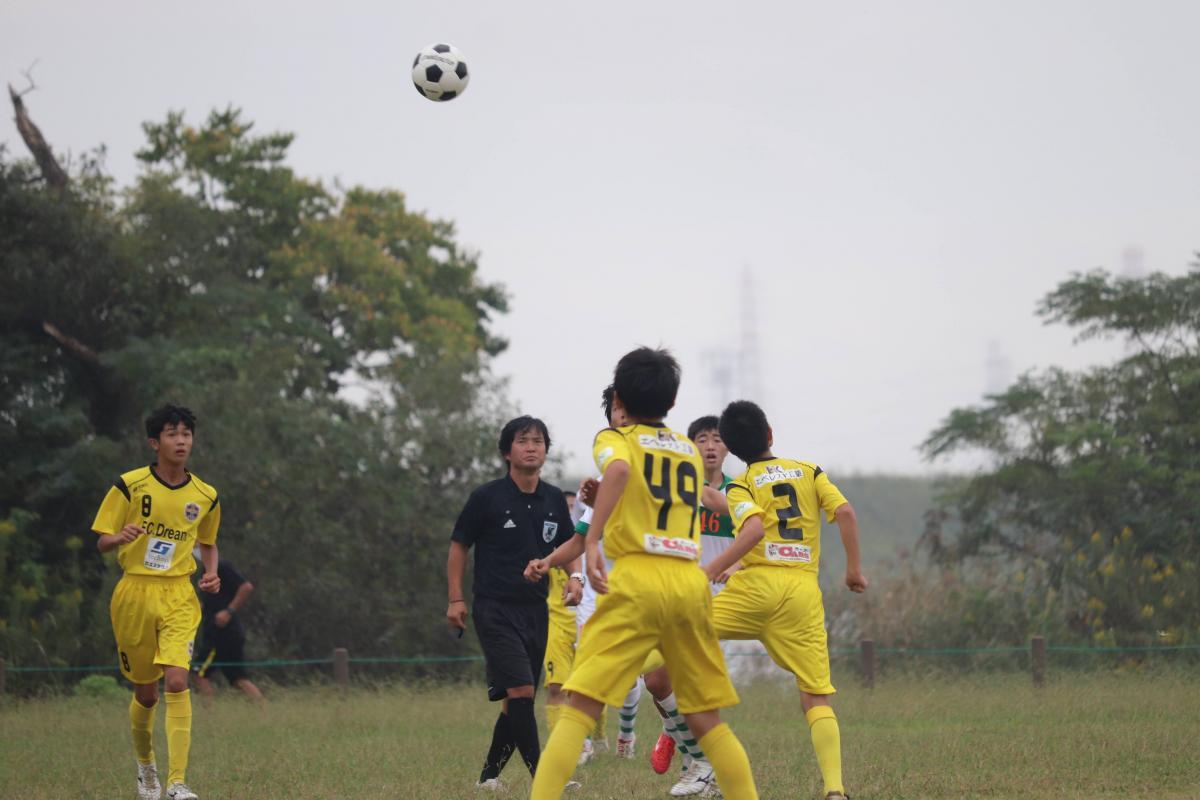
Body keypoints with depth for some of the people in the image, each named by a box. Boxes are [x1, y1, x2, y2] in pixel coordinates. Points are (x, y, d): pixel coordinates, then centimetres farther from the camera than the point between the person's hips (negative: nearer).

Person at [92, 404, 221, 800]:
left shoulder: (205, 496, 5)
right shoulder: (129, 485, -4)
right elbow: (101, 542, -1)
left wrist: (211, 574, 2)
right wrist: (121, 538, -25)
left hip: (178, 595, 1)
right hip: (134, 592, -1)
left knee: (177, 682, -19)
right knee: (145, 692, 8)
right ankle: (145, 763, 37)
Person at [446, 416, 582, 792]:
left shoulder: (554, 499, 8)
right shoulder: (487, 497, -5)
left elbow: (567, 545, 21)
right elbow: (459, 545, 3)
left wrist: (574, 575, 1)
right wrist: (456, 599, -3)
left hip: (536, 610, 6)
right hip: (494, 609, -6)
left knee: (517, 702, 10)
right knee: (520, 692, -17)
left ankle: (489, 775, 24)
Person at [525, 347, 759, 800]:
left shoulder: (615, 439, 6)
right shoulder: (690, 451, 23)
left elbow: (618, 469, -18)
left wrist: (591, 541, -26)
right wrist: (558, 557, 33)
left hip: (637, 580, -4)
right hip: (691, 584, 4)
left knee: (581, 706, -8)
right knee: (706, 719, 12)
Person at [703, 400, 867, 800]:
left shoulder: (740, 486, 8)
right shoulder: (809, 471, 17)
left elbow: (754, 529, -12)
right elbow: (845, 512, 3)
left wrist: (713, 570, -14)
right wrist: (854, 568, 11)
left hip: (757, 584, -2)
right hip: (804, 590, 2)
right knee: (816, 698, 0)